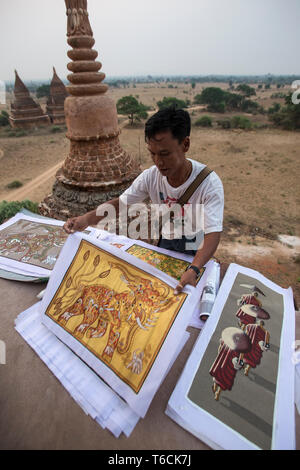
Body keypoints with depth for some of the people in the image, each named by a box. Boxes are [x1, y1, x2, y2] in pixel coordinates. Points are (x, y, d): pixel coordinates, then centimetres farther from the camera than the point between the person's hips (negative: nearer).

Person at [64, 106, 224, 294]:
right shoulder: (151, 176, -19)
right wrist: (87, 218, -29)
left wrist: (193, 270, -52)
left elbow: (213, 233, -36)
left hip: (196, 251, -3)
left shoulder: (209, 183, -31)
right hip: (167, 240, 3)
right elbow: (120, 202, -12)